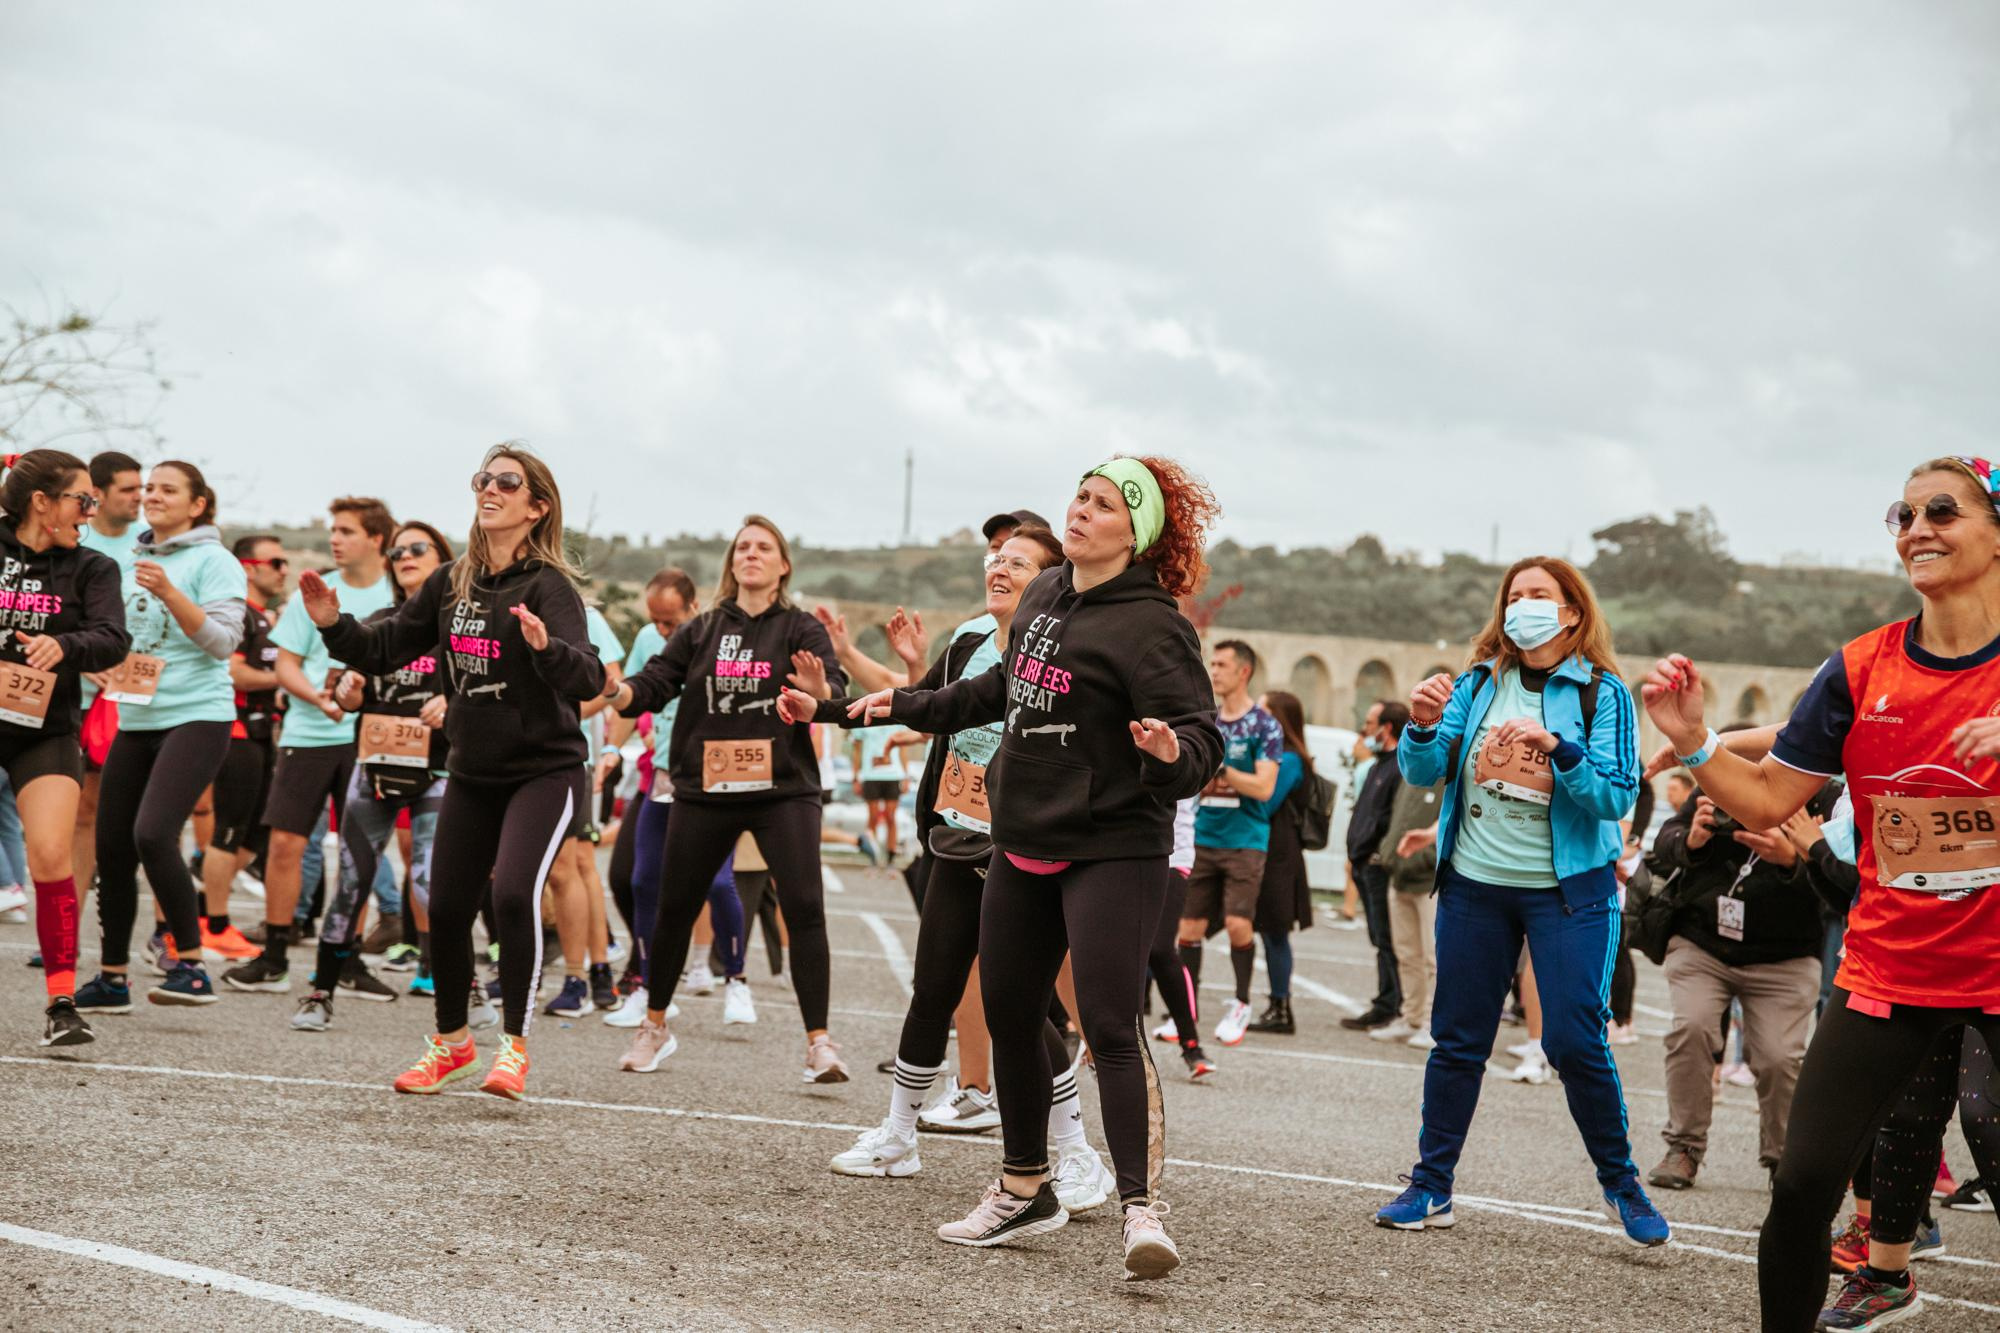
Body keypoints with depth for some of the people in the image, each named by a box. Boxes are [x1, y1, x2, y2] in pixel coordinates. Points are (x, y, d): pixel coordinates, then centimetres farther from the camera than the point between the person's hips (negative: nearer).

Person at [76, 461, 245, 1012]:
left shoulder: (213, 561, -5)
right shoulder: (134, 559, 14)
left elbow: (223, 640, -15)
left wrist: (168, 592, -23)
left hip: (196, 716, -7)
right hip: (135, 719, 7)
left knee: (153, 833, -23)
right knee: (111, 847, 7)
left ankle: (191, 966, -13)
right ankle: (112, 979, 19)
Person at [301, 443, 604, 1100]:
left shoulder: (548, 586, -15)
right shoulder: (450, 584, 3)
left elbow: (588, 679, -29)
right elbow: (383, 651, 10)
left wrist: (546, 646, -48)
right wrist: (333, 624, -7)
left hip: (544, 770, -6)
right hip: (473, 772, 6)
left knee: (514, 892, -23)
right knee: (446, 907, 8)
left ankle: (515, 1046, -8)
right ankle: (452, 1041, 30)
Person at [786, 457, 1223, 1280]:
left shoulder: (1149, 626, -15)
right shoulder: (1043, 596, 8)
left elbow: (1201, 740, -20)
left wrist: (1173, 755, -42)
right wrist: (914, 707, 32)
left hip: (1113, 851, -8)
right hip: (1023, 846, 8)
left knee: (1109, 1027, -16)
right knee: (1008, 1017, 14)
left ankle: (1141, 1210, -12)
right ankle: (1024, 1192, 30)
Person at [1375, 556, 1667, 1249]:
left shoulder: (1602, 692, -3)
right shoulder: (1480, 682, 7)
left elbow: (1618, 796, -11)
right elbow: (1422, 771, 2)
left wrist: (1559, 749, -25)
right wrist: (1424, 728, -18)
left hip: (1568, 888, -3)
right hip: (1475, 884, 3)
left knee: (1575, 1040, -8)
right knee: (1458, 1038, 7)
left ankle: (1620, 1180, 10)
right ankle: (1430, 1186, 14)